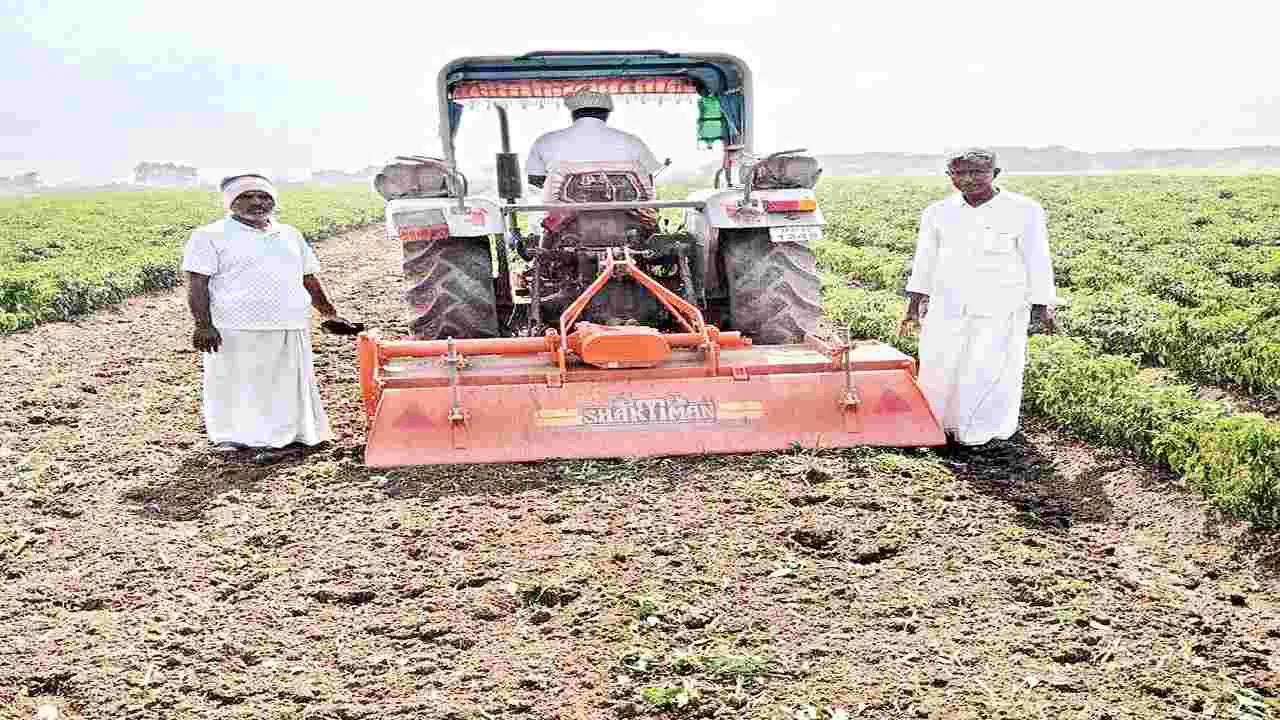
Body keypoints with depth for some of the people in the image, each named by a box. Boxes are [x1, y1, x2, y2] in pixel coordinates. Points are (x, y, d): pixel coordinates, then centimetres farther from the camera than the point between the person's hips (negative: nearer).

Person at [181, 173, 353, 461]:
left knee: (287, 386, 7)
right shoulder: (210, 236, 2)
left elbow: (309, 278, 24)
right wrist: (203, 325, -16)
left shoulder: (289, 235, 18)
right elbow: (196, 283, -6)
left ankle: (280, 437, 17)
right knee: (236, 386, -2)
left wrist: (329, 313, 24)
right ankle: (233, 439, 7)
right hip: (236, 330, -5)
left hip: (290, 329, 5)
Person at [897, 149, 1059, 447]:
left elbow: (1037, 261, 1)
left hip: (1001, 311, -3)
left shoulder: (1024, 211, -1)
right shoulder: (938, 213, 8)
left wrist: (1042, 308, -2)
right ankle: (943, 426, 17)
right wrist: (914, 307, 11)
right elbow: (924, 261, 13)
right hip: (946, 309, 3)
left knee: (988, 372, -3)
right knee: (938, 369, 0)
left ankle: (985, 433, 14)